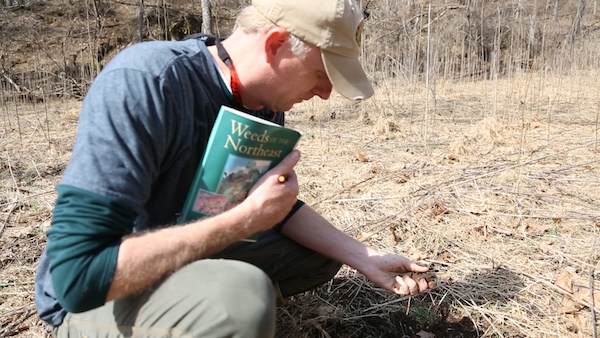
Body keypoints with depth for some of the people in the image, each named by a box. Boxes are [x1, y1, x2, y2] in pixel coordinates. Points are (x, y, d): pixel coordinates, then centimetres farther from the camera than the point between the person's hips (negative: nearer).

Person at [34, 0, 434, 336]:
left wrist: (364, 257, -4)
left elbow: (280, 208, 7)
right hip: (94, 298, -6)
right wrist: (247, 217, -31)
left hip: (195, 259, 7)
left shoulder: (267, 104, -5)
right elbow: (79, 273, -33)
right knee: (242, 291, -36)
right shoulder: (143, 82, -29)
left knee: (321, 252, 10)